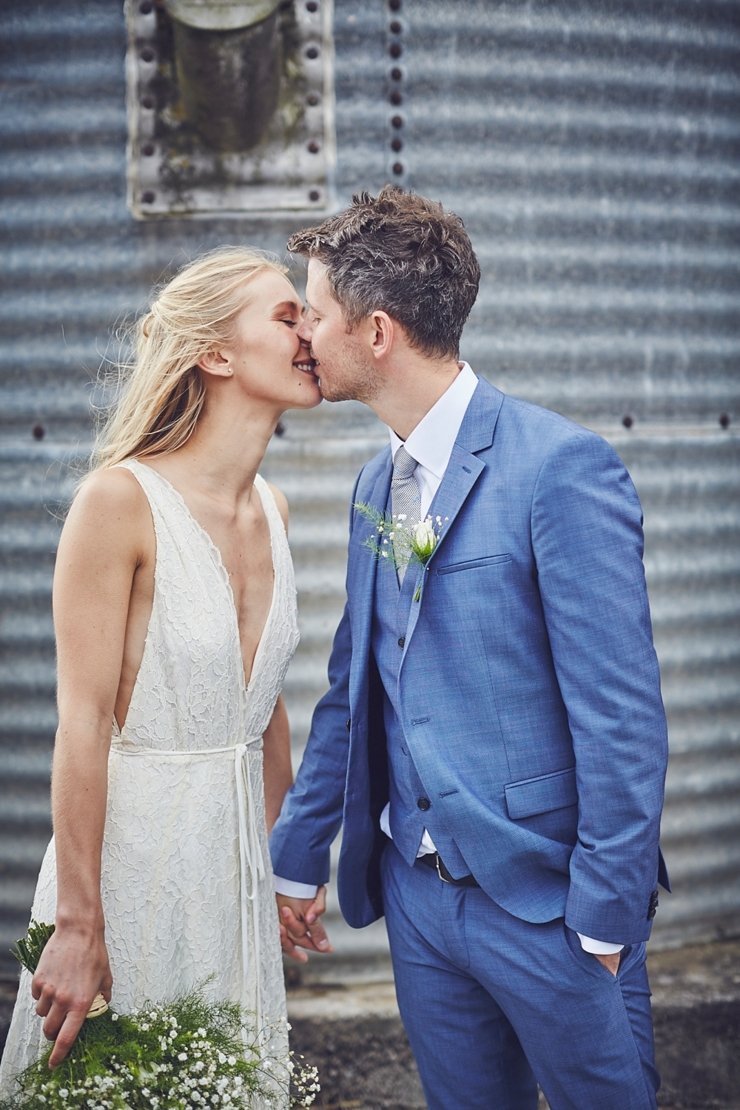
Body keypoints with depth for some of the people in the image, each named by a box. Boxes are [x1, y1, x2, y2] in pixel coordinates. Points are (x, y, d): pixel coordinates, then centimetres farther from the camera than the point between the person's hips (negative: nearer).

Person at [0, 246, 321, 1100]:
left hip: (237, 860, 7)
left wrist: (285, 861, 16)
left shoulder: (270, 509, 6)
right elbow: (82, 724, -17)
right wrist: (77, 927, -18)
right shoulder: (120, 500, -16)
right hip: (132, 850, -6)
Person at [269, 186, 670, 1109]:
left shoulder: (560, 467, -16)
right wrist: (298, 857, 17)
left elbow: (621, 715, -17)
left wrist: (605, 918, -16)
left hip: (543, 893, -7)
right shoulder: (378, 487, 9)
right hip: (418, 890, 7)